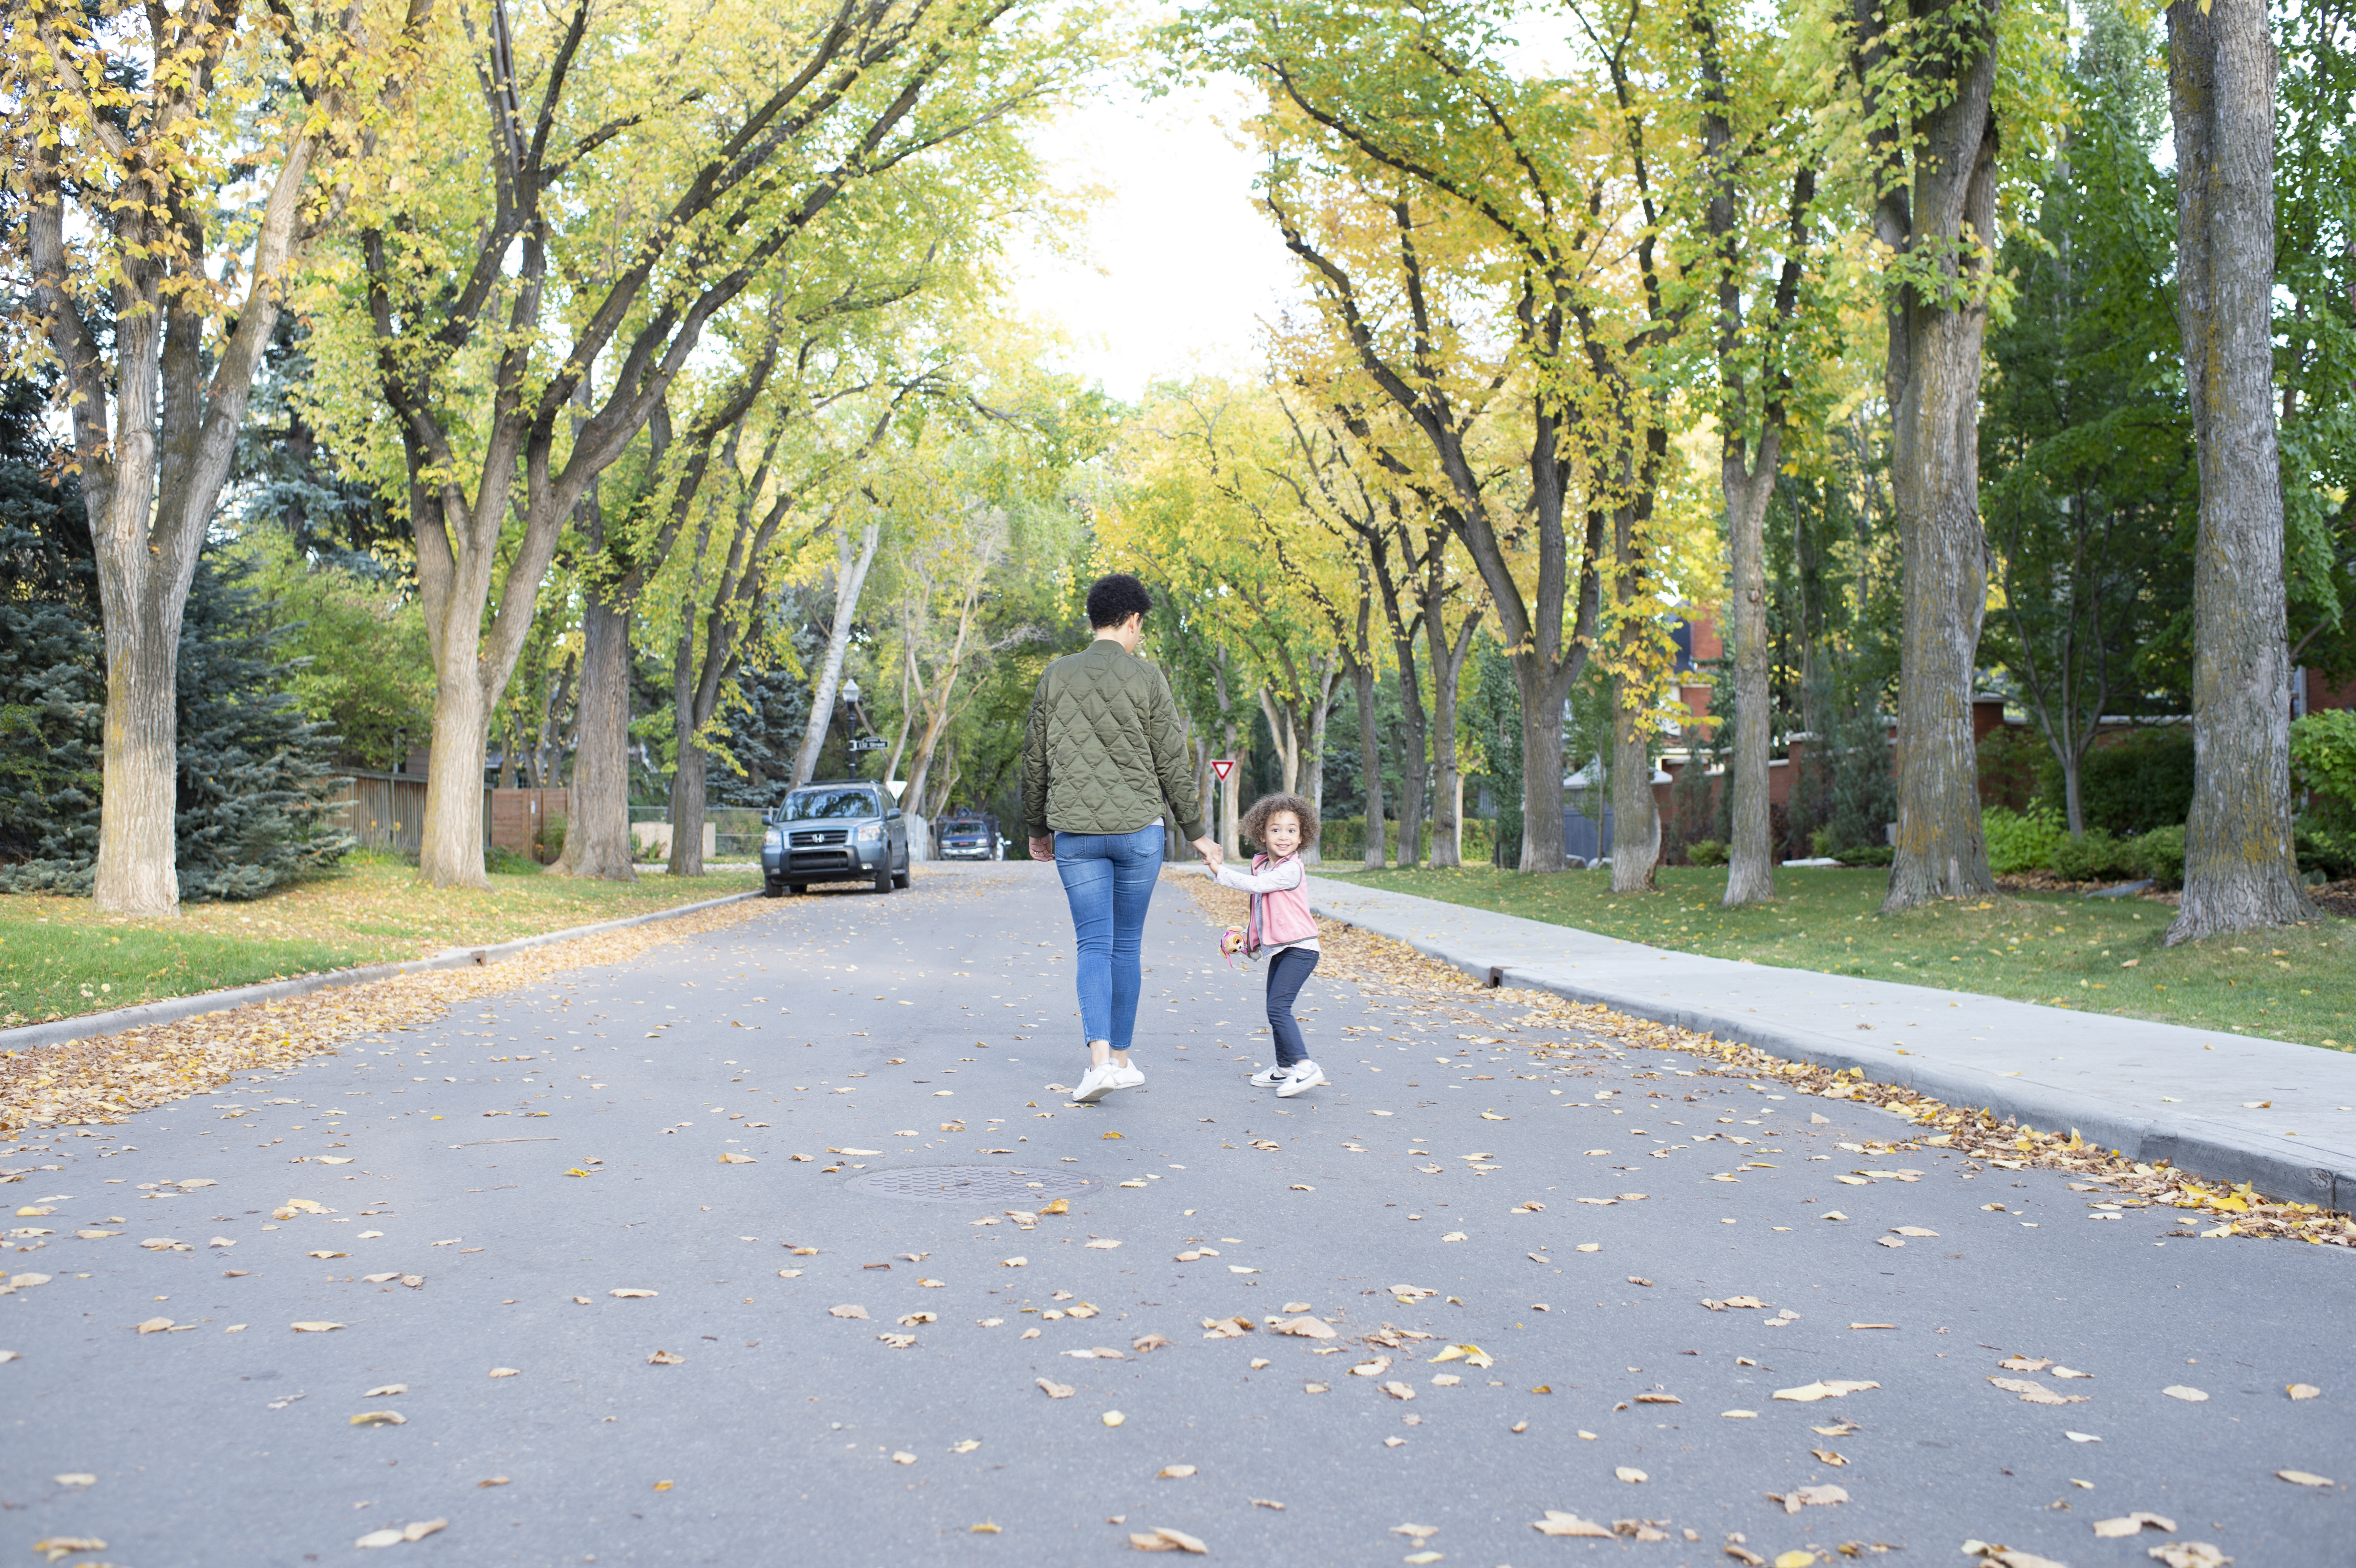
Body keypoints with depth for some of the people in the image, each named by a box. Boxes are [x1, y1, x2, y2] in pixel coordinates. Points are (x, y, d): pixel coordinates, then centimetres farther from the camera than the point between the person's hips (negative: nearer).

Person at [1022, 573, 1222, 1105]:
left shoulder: (1056, 677, 5)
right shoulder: (1146, 679, -2)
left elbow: (1034, 761, 8)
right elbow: (1172, 765, -1)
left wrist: (1036, 828, 20)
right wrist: (1196, 832, 8)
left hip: (1075, 832, 1)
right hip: (1139, 827, -1)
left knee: (1094, 945, 1)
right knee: (1126, 945, 9)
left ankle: (1100, 1058, -15)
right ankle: (1121, 1059, 16)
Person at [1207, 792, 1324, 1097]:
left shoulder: (1291, 870, -16)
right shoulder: (1263, 866, 12)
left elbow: (1255, 885, -23)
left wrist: (1220, 871, -18)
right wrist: (1251, 935, 20)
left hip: (1299, 949, -10)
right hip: (1279, 949, 10)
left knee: (1278, 1007, -17)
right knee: (1276, 1008, 14)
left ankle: (1305, 1067, -19)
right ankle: (1284, 1067, 24)